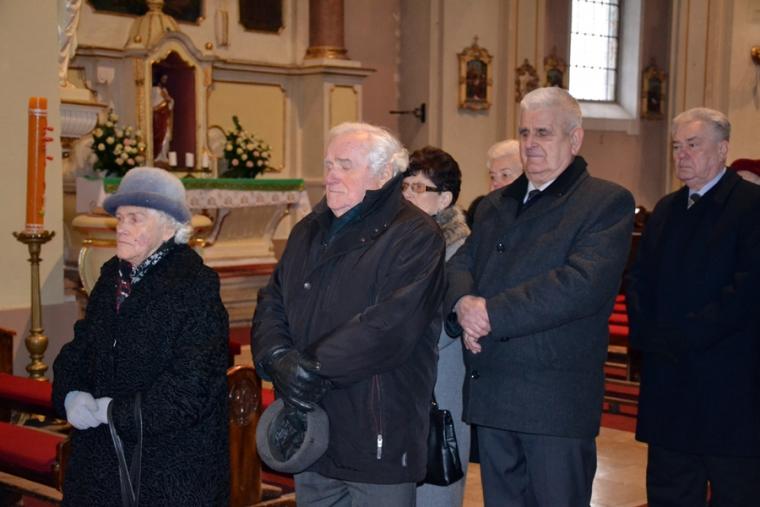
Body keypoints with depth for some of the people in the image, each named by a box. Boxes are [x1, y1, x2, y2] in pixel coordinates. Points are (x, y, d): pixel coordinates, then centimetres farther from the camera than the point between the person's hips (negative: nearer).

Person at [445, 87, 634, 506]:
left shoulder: (608, 203, -5)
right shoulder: (495, 205, 18)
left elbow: (583, 283, -19)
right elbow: (459, 264, 10)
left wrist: (491, 313, -19)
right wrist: (463, 304, -14)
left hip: (557, 405, -6)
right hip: (490, 397, 6)